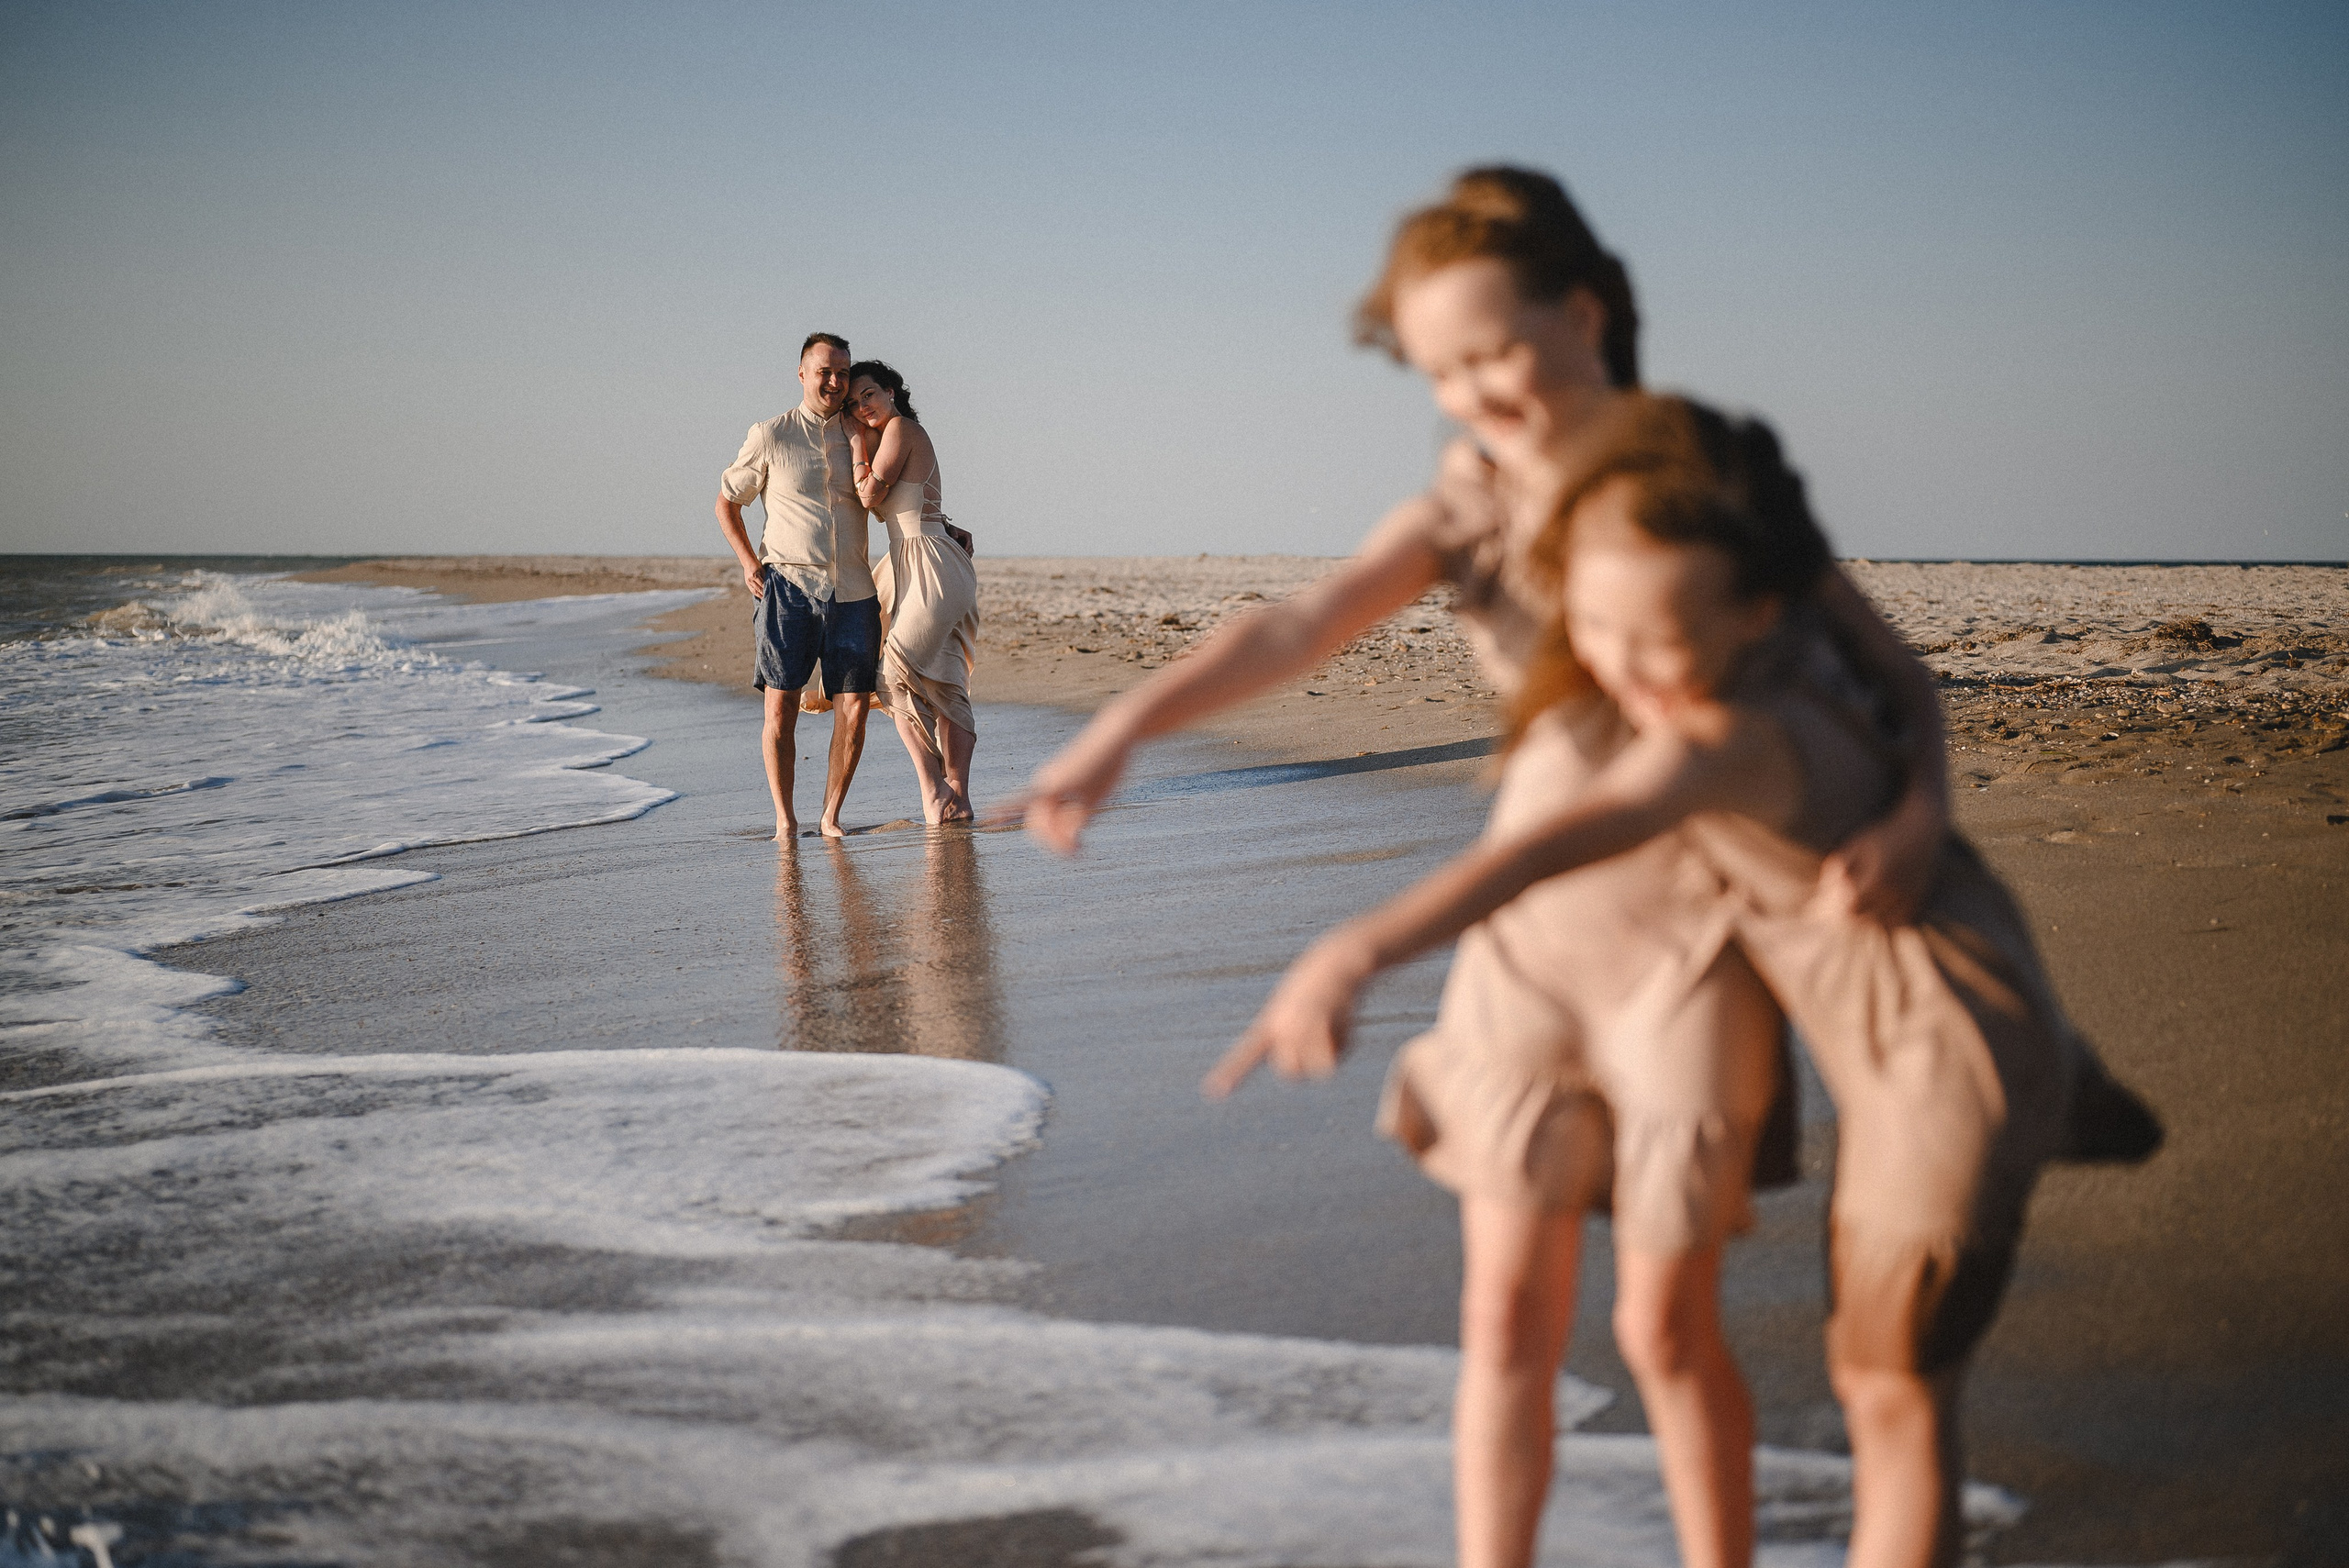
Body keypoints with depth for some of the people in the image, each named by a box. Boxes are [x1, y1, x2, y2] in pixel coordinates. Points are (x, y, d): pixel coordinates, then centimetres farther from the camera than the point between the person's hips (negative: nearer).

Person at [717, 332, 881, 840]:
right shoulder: (770, 437, 2)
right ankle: (784, 819, 5)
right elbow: (726, 503, 12)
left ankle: (830, 816, 9)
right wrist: (750, 563, 1)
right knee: (780, 705, -6)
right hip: (788, 588, -3)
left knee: (854, 709, -3)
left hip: (853, 592, 3)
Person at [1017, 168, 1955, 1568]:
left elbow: (1901, 678, -5)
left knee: (1666, 1328, 4)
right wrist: (1129, 724, -38)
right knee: (1508, 1316, 6)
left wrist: (1916, 815, -28)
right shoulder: (1472, 502, -3)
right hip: (1528, 933, 4)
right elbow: (1300, 628, -20)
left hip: (1689, 946, -4)